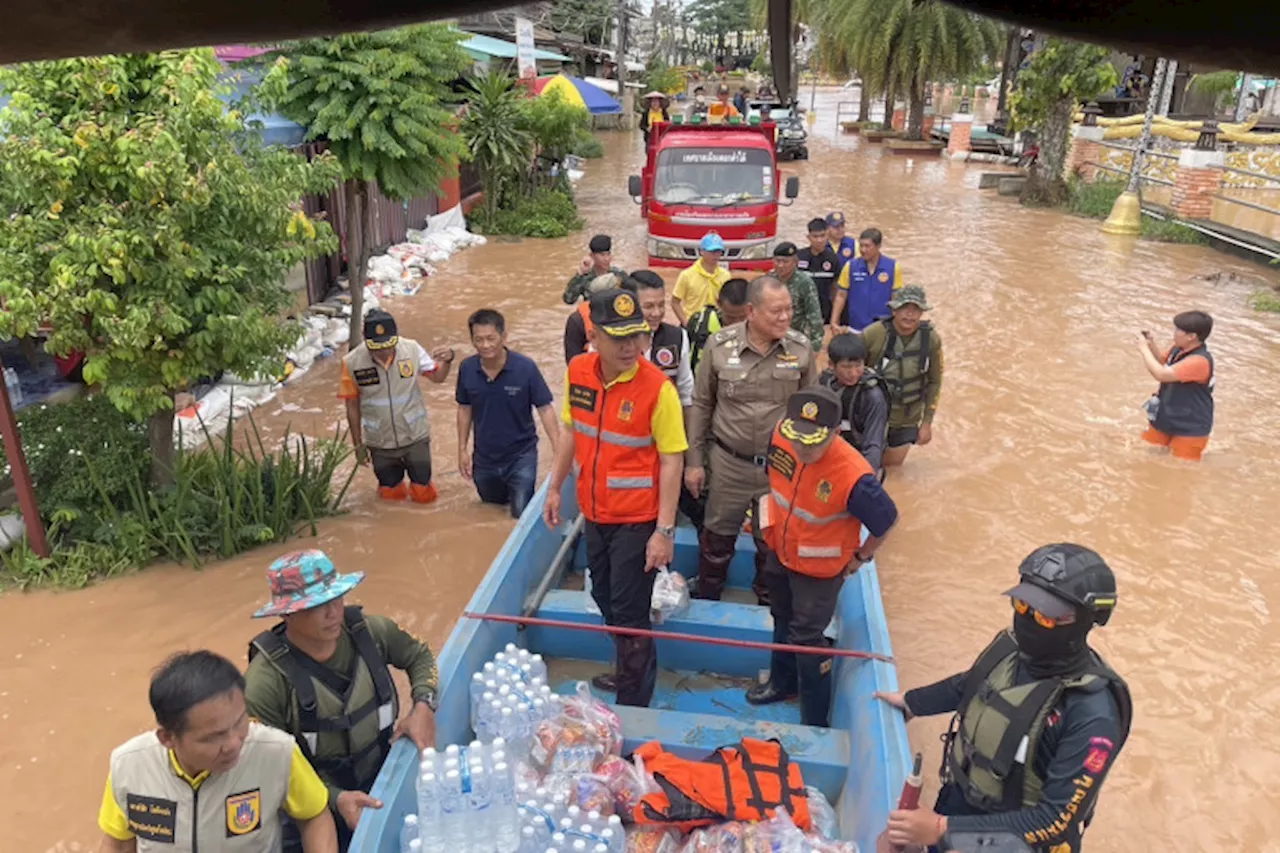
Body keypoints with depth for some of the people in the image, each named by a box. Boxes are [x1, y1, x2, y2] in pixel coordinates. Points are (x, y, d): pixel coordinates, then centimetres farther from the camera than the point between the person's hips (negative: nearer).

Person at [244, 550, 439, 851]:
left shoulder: (370, 631, -10)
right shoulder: (265, 682, -19)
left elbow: (419, 656, 8)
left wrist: (423, 706, -9)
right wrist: (336, 799, -25)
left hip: (386, 780, 3)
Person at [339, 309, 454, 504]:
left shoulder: (411, 349, -18)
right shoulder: (352, 362, -19)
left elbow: (437, 377, -3)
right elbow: (352, 406, -6)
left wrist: (447, 361, -25)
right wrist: (358, 445, 2)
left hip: (415, 437, 0)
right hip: (379, 443, 0)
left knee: (424, 495, 10)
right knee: (391, 497, 16)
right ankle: (393, 478, 49)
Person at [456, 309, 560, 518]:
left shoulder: (525, 367, -20)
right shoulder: (467, 368, -10)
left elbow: (545, 408, -15)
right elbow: (465, 409, 4)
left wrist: (558, 450, -20)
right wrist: (462, 449, 3)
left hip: (521, 456, -3)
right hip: (484, 459, 4)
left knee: (522, 515, 1)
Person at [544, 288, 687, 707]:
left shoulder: (656, 387, -22)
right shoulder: (577, 371, -5)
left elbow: (672, 460, -18)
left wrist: (665, 531, -19)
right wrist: (555, 488, 11)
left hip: (637, 520, -6)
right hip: (594, 512, 6)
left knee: (629, 612, 4)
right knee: (605, 599, 22)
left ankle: (633, 704, 23)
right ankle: (629, 670, 46)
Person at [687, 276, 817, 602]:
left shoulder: (801, 348, -9)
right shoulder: (720, 344, -12)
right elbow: (701, 405, -2)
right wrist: (694, 461, 0)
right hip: (729, 464, -1)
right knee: (717, 539, 16)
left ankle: (768, 602, 43)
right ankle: (706, 600, 41)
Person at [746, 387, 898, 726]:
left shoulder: (853, 476, -39)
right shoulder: (780, 436, -23)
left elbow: (886, 519, -19)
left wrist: (861, 557, -5)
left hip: (819, 568, -6)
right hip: (779, 552, 6)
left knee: (806, 639, 8)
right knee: (783, 621, 28)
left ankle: (814, 721, 32)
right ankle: (782, 682, 56)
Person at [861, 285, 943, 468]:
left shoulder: (931, 338, -12)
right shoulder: (873, 334, -22)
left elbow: (934, 382, -1)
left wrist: (927, 422, 1)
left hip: (907, 420, 3)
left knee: (892, 462, 18)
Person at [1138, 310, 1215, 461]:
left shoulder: (1199, 361, -32)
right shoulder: (1178, 349, -4)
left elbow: (1161, 374, -37)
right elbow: (1163, 360, 20)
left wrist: (1144, 349, -24)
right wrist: (1152, 345, -1)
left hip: (1189, 428, -8)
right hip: (1166, 419, 8)